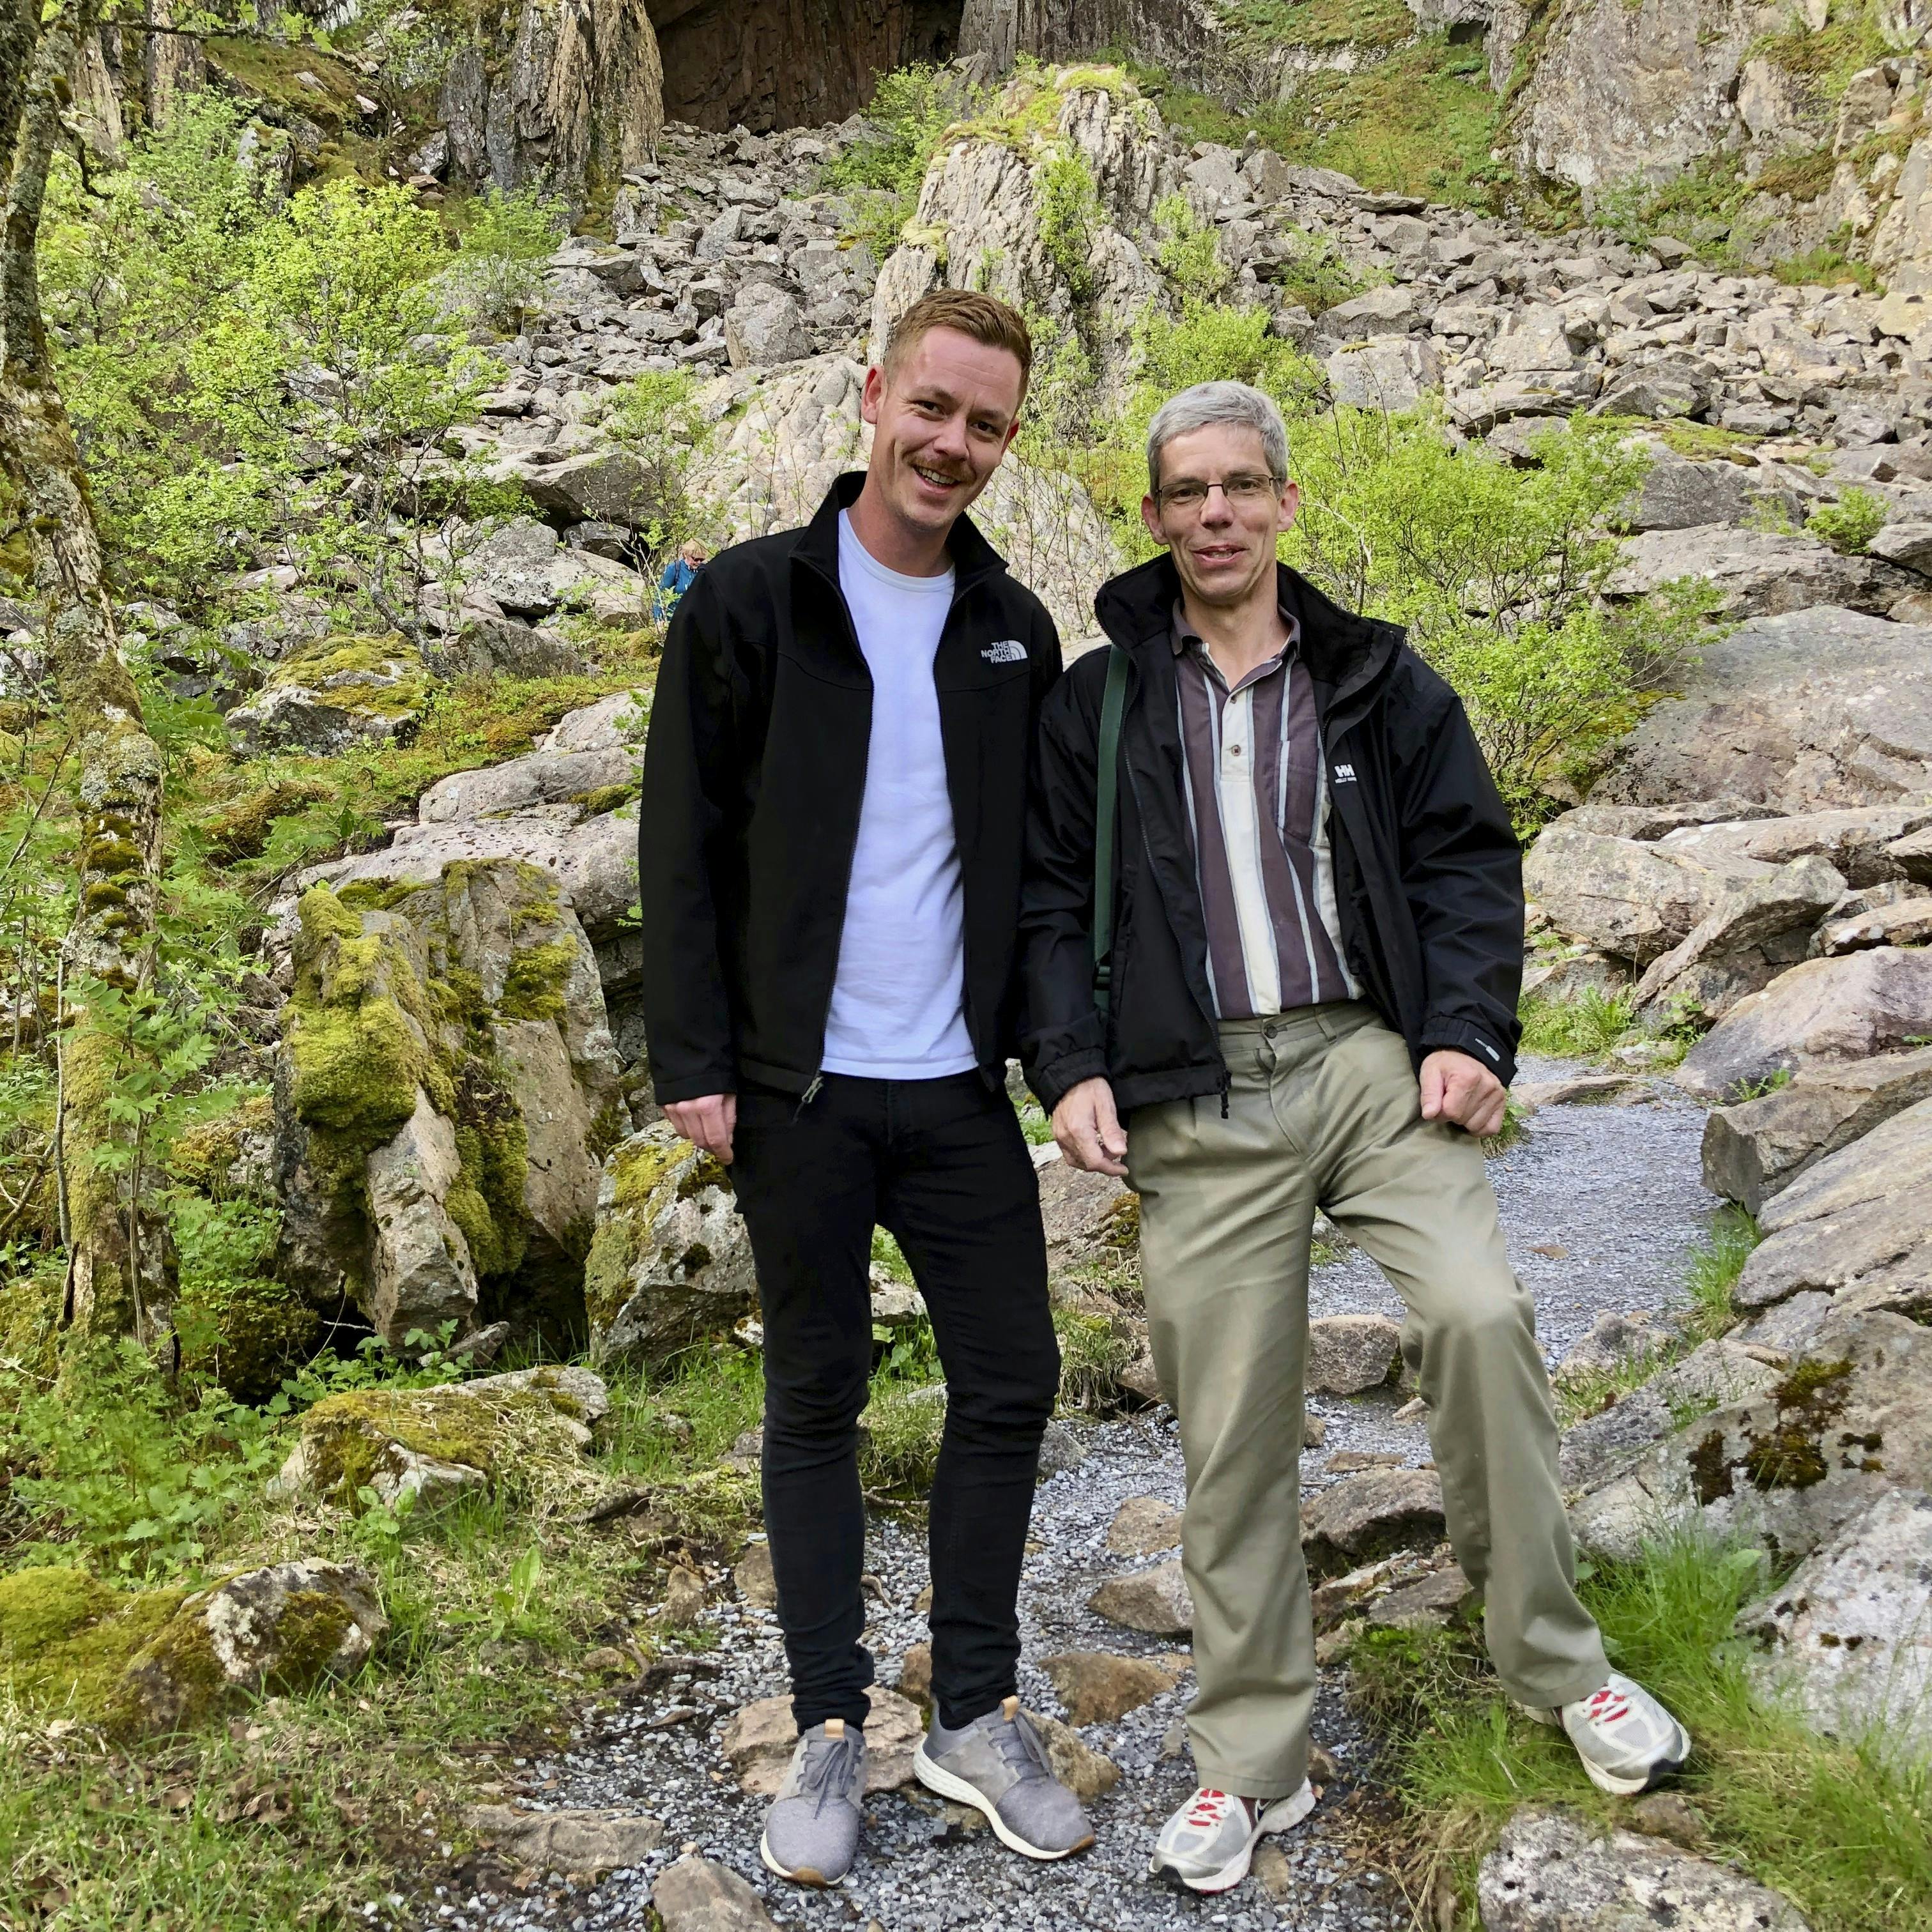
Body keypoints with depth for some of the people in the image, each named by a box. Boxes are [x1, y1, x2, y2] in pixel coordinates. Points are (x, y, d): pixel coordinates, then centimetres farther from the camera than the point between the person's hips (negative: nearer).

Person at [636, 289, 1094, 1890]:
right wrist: (694, 1066, -10)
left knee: (1011, 1382, 5)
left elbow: (1040, 859, 13)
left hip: (961, 1088, 4)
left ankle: (977, 1713, 22)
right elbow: (685, 850, -5)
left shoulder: (1012, 629, 9)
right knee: (817, 1400, 8)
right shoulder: (750, 603, -3)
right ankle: (832, 1730, 21)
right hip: (800, 1089, -3)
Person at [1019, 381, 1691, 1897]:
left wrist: (1469, 1033, -4)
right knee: (1232, 1432, 2)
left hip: (1373, 1061, 0)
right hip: (1196, 1102, 0)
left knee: (1479, 1314, -19)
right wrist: (1072, 1064, -5)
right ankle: (1253, 1762, 18)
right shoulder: (1096, 705, 11)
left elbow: (1469, 861, 9)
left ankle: (1557, 1664, 5)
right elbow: (1052, 901, 9)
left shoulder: (1377, 682, 12)